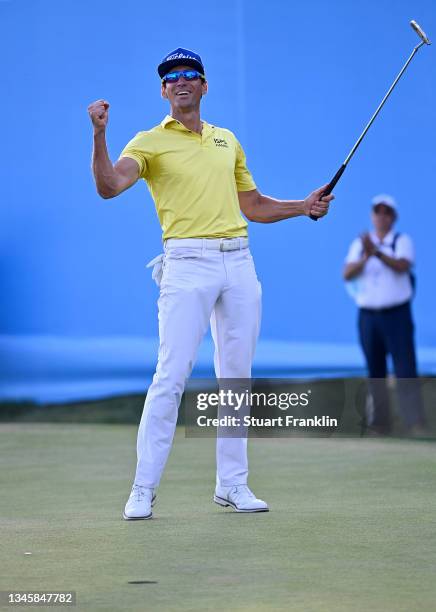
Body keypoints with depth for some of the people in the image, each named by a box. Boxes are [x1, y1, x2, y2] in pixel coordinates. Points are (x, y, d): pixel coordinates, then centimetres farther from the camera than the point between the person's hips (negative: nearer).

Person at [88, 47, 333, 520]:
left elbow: (253, 205, 26)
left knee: (236, 375, 6)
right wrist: (99, 134, -28)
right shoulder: (150, 142, 3)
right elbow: (109, 186, -15)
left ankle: (232, 484, 14)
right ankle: (143, 490, -8)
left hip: (238, 263, 5)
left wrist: (304, 206, 14)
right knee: (172, 375, -12)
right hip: (187, 263, -5)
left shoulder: (227, 140, 19)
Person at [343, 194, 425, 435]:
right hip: (368, 315, 3)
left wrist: (377, 253, -32)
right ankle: (380, 423, 9)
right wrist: (365, 257, -22)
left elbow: (402, 266, -18)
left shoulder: (402, 241, 2)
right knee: (375, 372, 4)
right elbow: (347, 274, -4)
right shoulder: (360, 244, 10)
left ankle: (416, 424, -16)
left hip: (397, 314, -3)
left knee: (406, 369, -11)